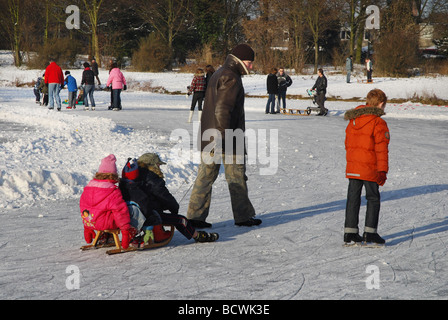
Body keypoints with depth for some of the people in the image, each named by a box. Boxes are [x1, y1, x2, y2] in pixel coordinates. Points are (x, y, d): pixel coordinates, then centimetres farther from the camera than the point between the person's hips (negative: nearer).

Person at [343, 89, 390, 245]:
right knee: (373, 199, 6)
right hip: (370, 169, -6)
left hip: (352, 168, 6)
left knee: (353, 198, 10)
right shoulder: (379, 123, -12)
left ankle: (349, 231, 11)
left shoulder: (353, 120, 8)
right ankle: (370, 232, 2)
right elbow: (381, 149, -13)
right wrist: (382, 171, -10)